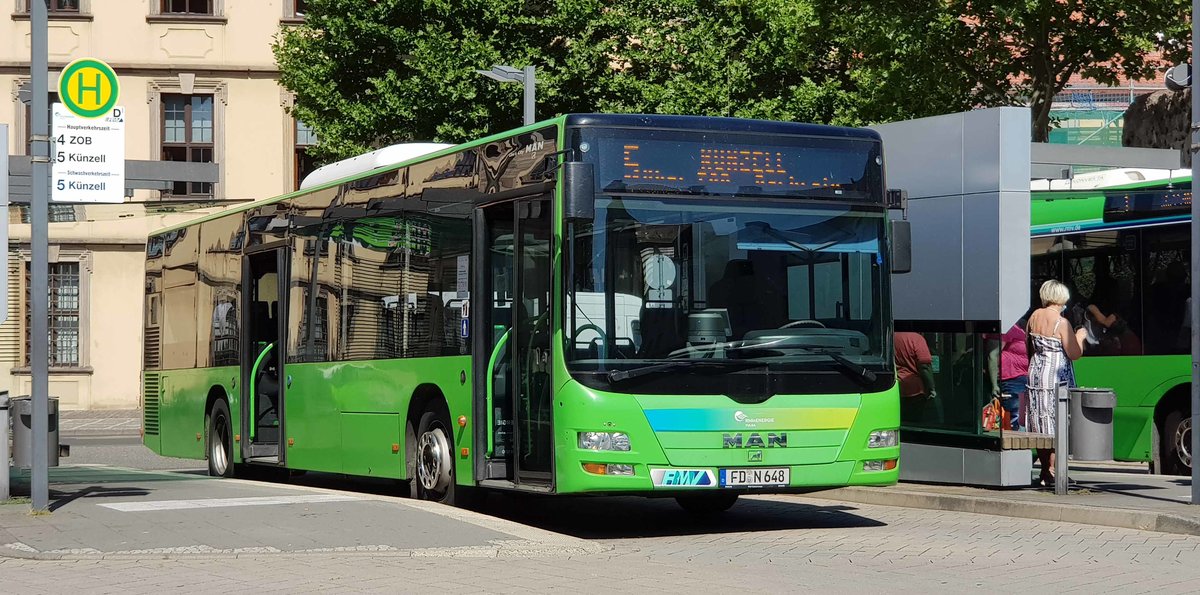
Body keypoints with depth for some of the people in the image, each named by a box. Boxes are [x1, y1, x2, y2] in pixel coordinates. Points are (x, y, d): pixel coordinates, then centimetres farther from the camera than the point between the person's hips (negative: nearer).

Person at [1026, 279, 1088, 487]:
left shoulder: (1034, 316, 6)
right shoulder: (1061, 323, -15)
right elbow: (1074, 354, -12)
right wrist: (1080, 337, 5)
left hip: (1036, 373, 7)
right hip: (1056, 378, -7)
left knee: (1040, 424, 12)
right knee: (1056, 426, -1)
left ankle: (1045, 471, 18)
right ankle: (1052, 473, 0)